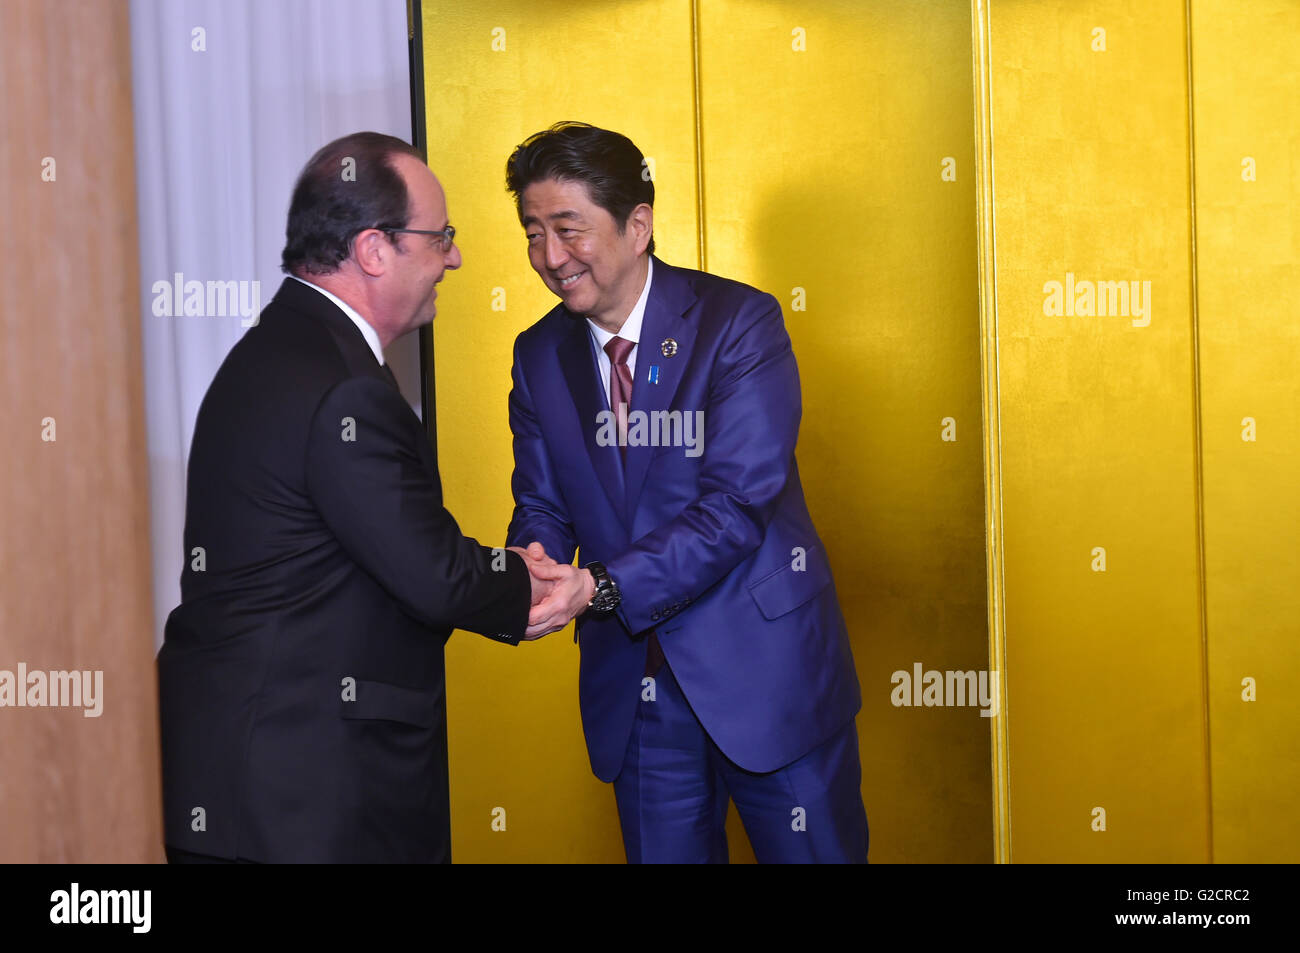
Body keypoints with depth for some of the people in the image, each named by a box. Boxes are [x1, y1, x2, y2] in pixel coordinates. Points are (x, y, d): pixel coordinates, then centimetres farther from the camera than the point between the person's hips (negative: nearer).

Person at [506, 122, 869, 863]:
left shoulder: (739, 322, -12)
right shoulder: (540, 356, 5)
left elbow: (737, 505, -20)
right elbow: (542, 505, 7)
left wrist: (601, 587, -30)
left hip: (765, 668, -4)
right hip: (635, 684, 4)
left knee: (815, 853, 7)